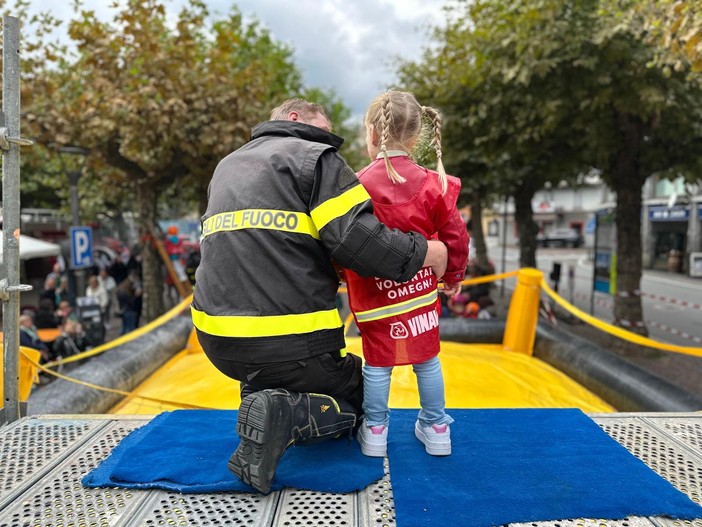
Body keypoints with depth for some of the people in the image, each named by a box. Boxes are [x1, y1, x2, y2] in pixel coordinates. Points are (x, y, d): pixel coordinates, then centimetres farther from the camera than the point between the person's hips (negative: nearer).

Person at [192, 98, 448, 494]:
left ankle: (259, 397, 10)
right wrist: (427, 252, -3)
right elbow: (360, 240, -17)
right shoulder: (316, 158, -3)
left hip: (219, 341, 8)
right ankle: (284, 414, -11)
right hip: (291, 346, -7)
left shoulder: (226, 167, 20)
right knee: (357, 401, 18)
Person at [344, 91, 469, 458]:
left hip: (373, 294, -2)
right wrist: (454, 276, 15)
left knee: (377, 362, 11)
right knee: (426, 359, 15)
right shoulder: (432, 184, -6)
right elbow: (454, 235, 0)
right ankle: (435, 428, 28)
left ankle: (375, 431, 23)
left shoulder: (358, 186, -12)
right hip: (421, 290, 2)